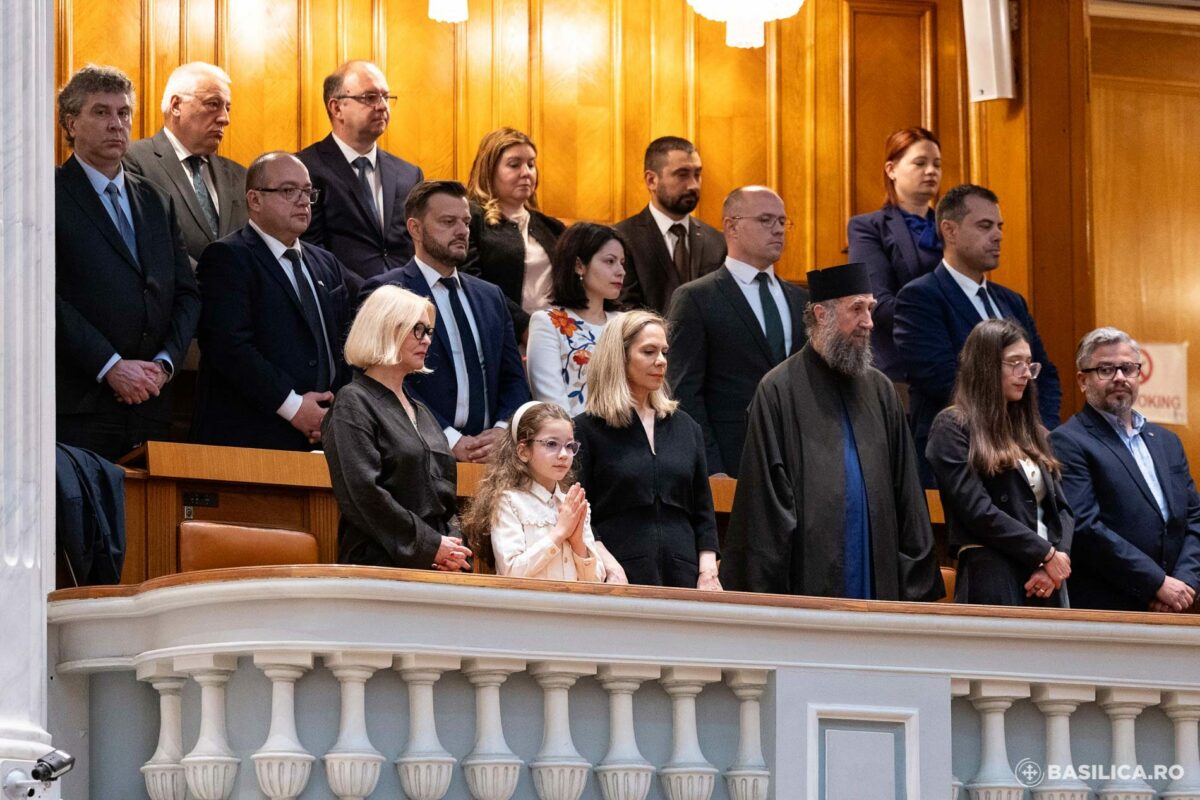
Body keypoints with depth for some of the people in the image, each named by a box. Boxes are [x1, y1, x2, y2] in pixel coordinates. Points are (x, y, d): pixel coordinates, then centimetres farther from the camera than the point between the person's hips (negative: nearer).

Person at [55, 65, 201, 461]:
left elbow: (187, 293, 16)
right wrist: (110, 366, -15)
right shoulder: (51, 195, -1)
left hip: (150, 405, 5)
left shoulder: (156, 202, 19)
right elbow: (45, 295, -10)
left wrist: (164, 362, -2)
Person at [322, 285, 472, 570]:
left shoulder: (420, 412, 22)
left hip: (435, 568, 7)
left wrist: (452, 545, 1)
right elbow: (363, 493, -14)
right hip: (380, 565, -7)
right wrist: (430, 545, -13)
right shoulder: (353, 405, -3)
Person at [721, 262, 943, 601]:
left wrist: (916, 588, 6)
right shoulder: (779, 391, -4)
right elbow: (766, 497, -6)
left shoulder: (880, 391, 11)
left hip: (879, 583, 5)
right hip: (809, 582, -5)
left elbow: (906, 494, 12)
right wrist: (767, 594, -11)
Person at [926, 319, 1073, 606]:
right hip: (993, 583, -6)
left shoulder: (1032, 432, 21)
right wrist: (1047, 554, -10)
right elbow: (978, 510, -11)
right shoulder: (953, 428, -1)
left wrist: (1060, 557, -6)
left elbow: (1060, 507, 15)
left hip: (1046, 585, 6)